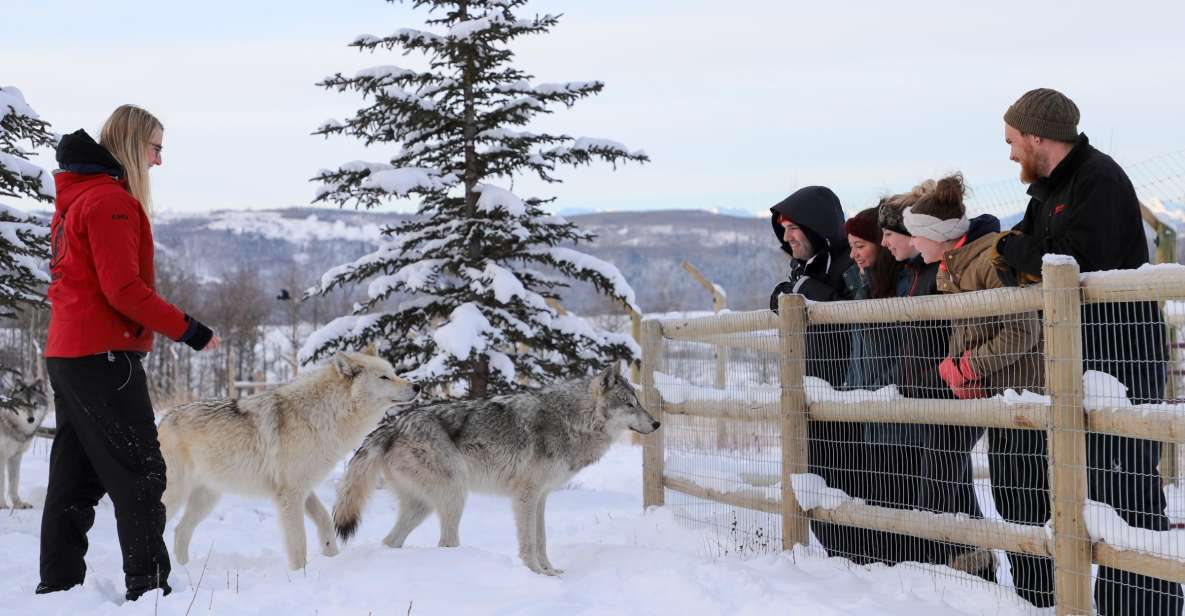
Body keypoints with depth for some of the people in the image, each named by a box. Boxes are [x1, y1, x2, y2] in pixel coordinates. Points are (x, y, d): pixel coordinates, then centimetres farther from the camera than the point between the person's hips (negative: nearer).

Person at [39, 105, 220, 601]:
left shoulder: (73, 197, 18)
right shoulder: (112, 199, -13)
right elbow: (124, 290, -19)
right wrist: (189, 330, -14)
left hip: (67, 352, 10)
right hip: (104, 354, -10)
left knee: (75, 476, 12)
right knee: (140, 472, -6)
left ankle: (57, 584, 15)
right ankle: (149, 586, -6)